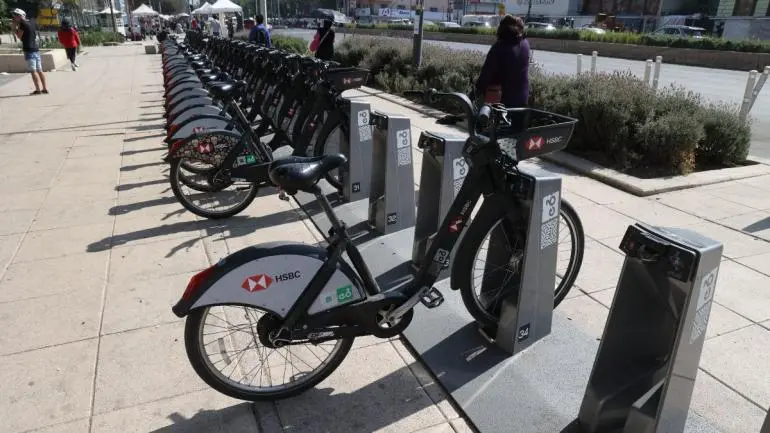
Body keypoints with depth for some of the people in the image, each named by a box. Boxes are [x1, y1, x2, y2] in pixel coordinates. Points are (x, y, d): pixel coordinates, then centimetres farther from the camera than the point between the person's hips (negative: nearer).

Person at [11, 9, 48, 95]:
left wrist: (15, 26, 4)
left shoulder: (23, 23, -7)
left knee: (33, 71, -9)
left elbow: (19, 36, -6)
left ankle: (38, 89, -13)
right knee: (39, 70, 7)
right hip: (36, 49, 8)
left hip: (29, 50, -8)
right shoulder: (31, 24, 17)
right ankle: (45, 89, 6)